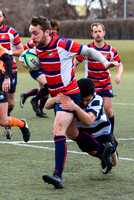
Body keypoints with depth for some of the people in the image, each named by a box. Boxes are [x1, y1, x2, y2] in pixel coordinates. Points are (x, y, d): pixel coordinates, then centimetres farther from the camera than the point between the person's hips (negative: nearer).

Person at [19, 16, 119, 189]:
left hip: (69, 94, -8)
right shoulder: (37, 48, 3)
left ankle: (58, 175, -31)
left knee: (58, 130, -23)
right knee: (73, 134, 15)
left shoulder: (63, 45, -17)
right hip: (55, 95, 8)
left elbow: (88, 51, -6)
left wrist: (105, 63, -17)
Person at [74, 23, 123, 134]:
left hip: (106, 85, 1)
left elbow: (119, 64, 8)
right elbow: (75, 63, 0)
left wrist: (119, 75, -12)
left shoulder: (110, 50, -4)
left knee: (108, 109, -7)